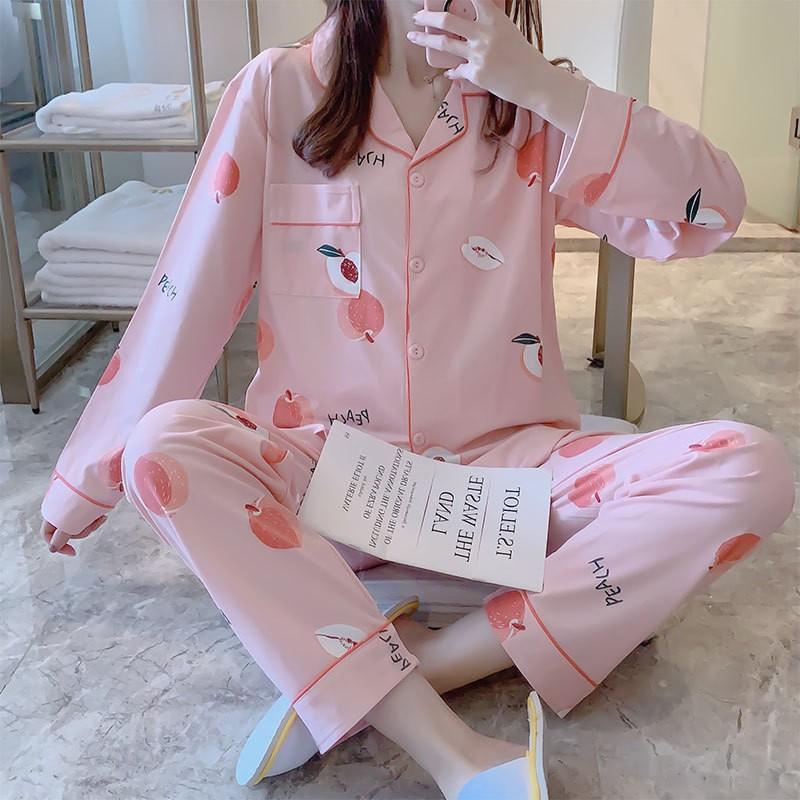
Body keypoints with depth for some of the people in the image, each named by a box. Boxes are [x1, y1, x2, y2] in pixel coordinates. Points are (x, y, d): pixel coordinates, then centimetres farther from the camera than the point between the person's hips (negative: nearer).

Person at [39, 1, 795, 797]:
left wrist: (545, 85, -17)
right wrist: (89, 477, 0)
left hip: (502, 463, 2)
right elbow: (189, 288, -3)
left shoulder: (529, 104, 2)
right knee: (163, 446, -30)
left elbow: (714, 211, -7)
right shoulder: (281, 89, -3)